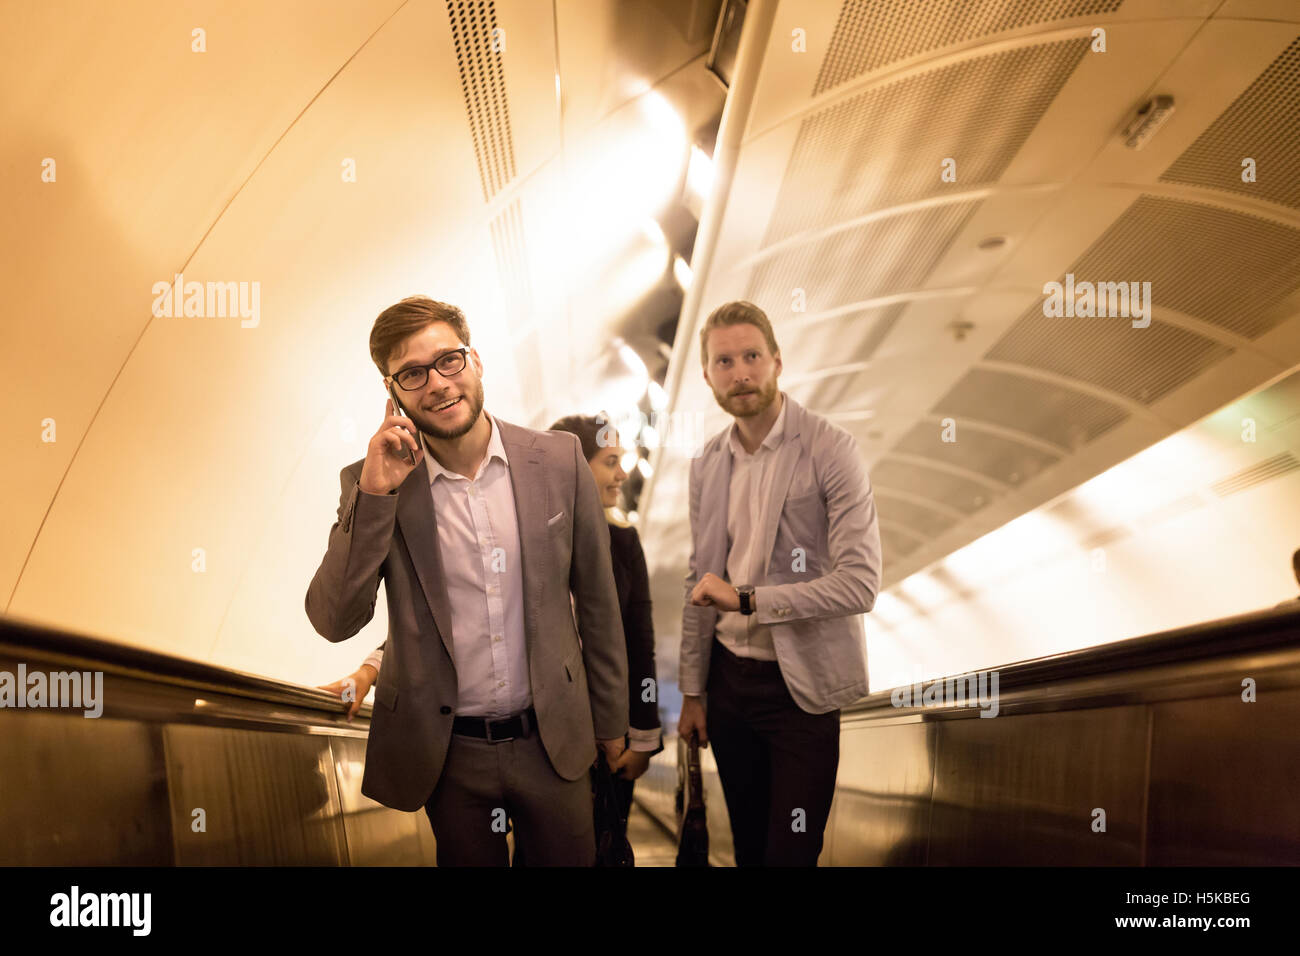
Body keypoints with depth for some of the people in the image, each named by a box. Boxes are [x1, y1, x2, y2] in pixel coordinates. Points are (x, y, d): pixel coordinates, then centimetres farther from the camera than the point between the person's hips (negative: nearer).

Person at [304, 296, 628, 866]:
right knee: (471, 861, 18)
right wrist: (374, 493, -25)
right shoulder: (371, 485, -8)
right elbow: (334, 623, -15)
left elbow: (597, 600, 1)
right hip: (445, 753, 0)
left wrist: (610, 718, 8)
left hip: (552, 741, 1)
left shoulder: (559, 460, -7)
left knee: (571, 858, 16)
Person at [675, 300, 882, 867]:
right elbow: (699, 581, 10)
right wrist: (693, 691, 11)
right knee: (747, 847, 18)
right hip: (728, 677, 5)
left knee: (790, 853, 1)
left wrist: (746, 599, -20)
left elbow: (860, 582, -19)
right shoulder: (706, 464, 4)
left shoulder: (829, 449, -12)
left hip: (800, 686, -5)